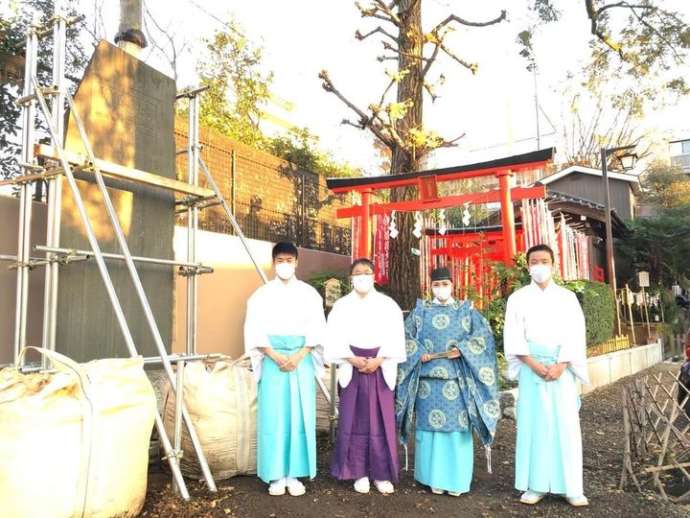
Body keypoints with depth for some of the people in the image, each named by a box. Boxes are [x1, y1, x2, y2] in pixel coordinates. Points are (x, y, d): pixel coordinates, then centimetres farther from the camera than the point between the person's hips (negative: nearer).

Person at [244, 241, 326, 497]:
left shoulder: (309, 293, 6)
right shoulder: (262, 294, 5)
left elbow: (317, 329, 1)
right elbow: (254, 331, -2)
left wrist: (298, 356, -11)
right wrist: (276, 356, -13)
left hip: (302, 360, 1)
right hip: (273, 359, -1)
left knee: (300, 415, 1)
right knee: (273, 415, -1)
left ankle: (294, 474, 11)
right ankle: (276, 475, 9)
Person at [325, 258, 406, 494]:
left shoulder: (388, 304, 4)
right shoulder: (342, 306, 4)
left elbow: (395, 338, -1)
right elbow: (335, 341, -1)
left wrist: (378, 360, -13)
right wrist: (354, 360, -14)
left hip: (381, 367, 0)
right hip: (352, 367, 0)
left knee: (381, 420, 1)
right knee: (355, 420, 2)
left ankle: (382, 474, 11)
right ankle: (360, 473, 12)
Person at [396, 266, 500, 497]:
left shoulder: (466, 310, 7)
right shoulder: (420, 310, 9)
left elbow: (483, 333, -2)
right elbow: (405, 335, 7)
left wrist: (462, 350, -14)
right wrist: (418, 353, -9)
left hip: (457, 378, -1)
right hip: (428, 378, 1)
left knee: (457, 426, 0)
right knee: (430, 424, 3)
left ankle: (456, 479, 11)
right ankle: (434, 478, 14)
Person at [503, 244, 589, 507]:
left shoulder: (567, 297, 7)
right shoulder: (518, 298, 5)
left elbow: (576, 334, 0)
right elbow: (513, 337, -1)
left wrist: (560, 365, -11)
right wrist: (534, 365, -12)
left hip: (562, 368, 1)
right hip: (531, 368, 0)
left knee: (566, 424, 1)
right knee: (533, 423, 0)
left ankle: (571, 486, 9)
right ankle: (535, 485, 7)